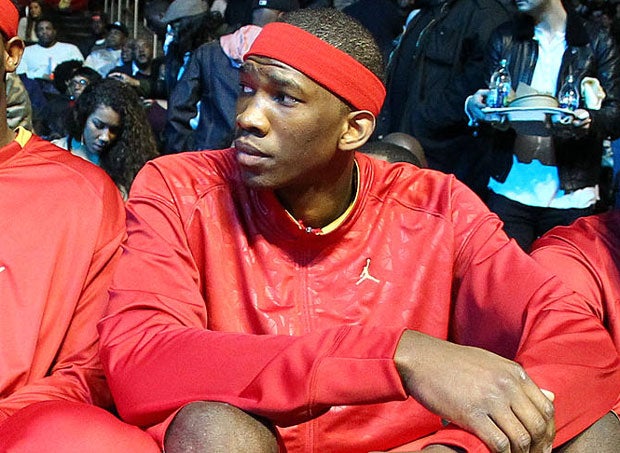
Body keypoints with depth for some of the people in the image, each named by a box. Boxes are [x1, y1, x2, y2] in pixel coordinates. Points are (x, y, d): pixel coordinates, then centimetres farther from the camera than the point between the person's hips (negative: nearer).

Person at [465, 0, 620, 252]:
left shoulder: (597, 42, 3)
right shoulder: (504, 37, 11)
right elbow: (488, 95, 9)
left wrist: (590, 120, -24)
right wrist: (475, 105, -15)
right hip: (510, 187, 2)